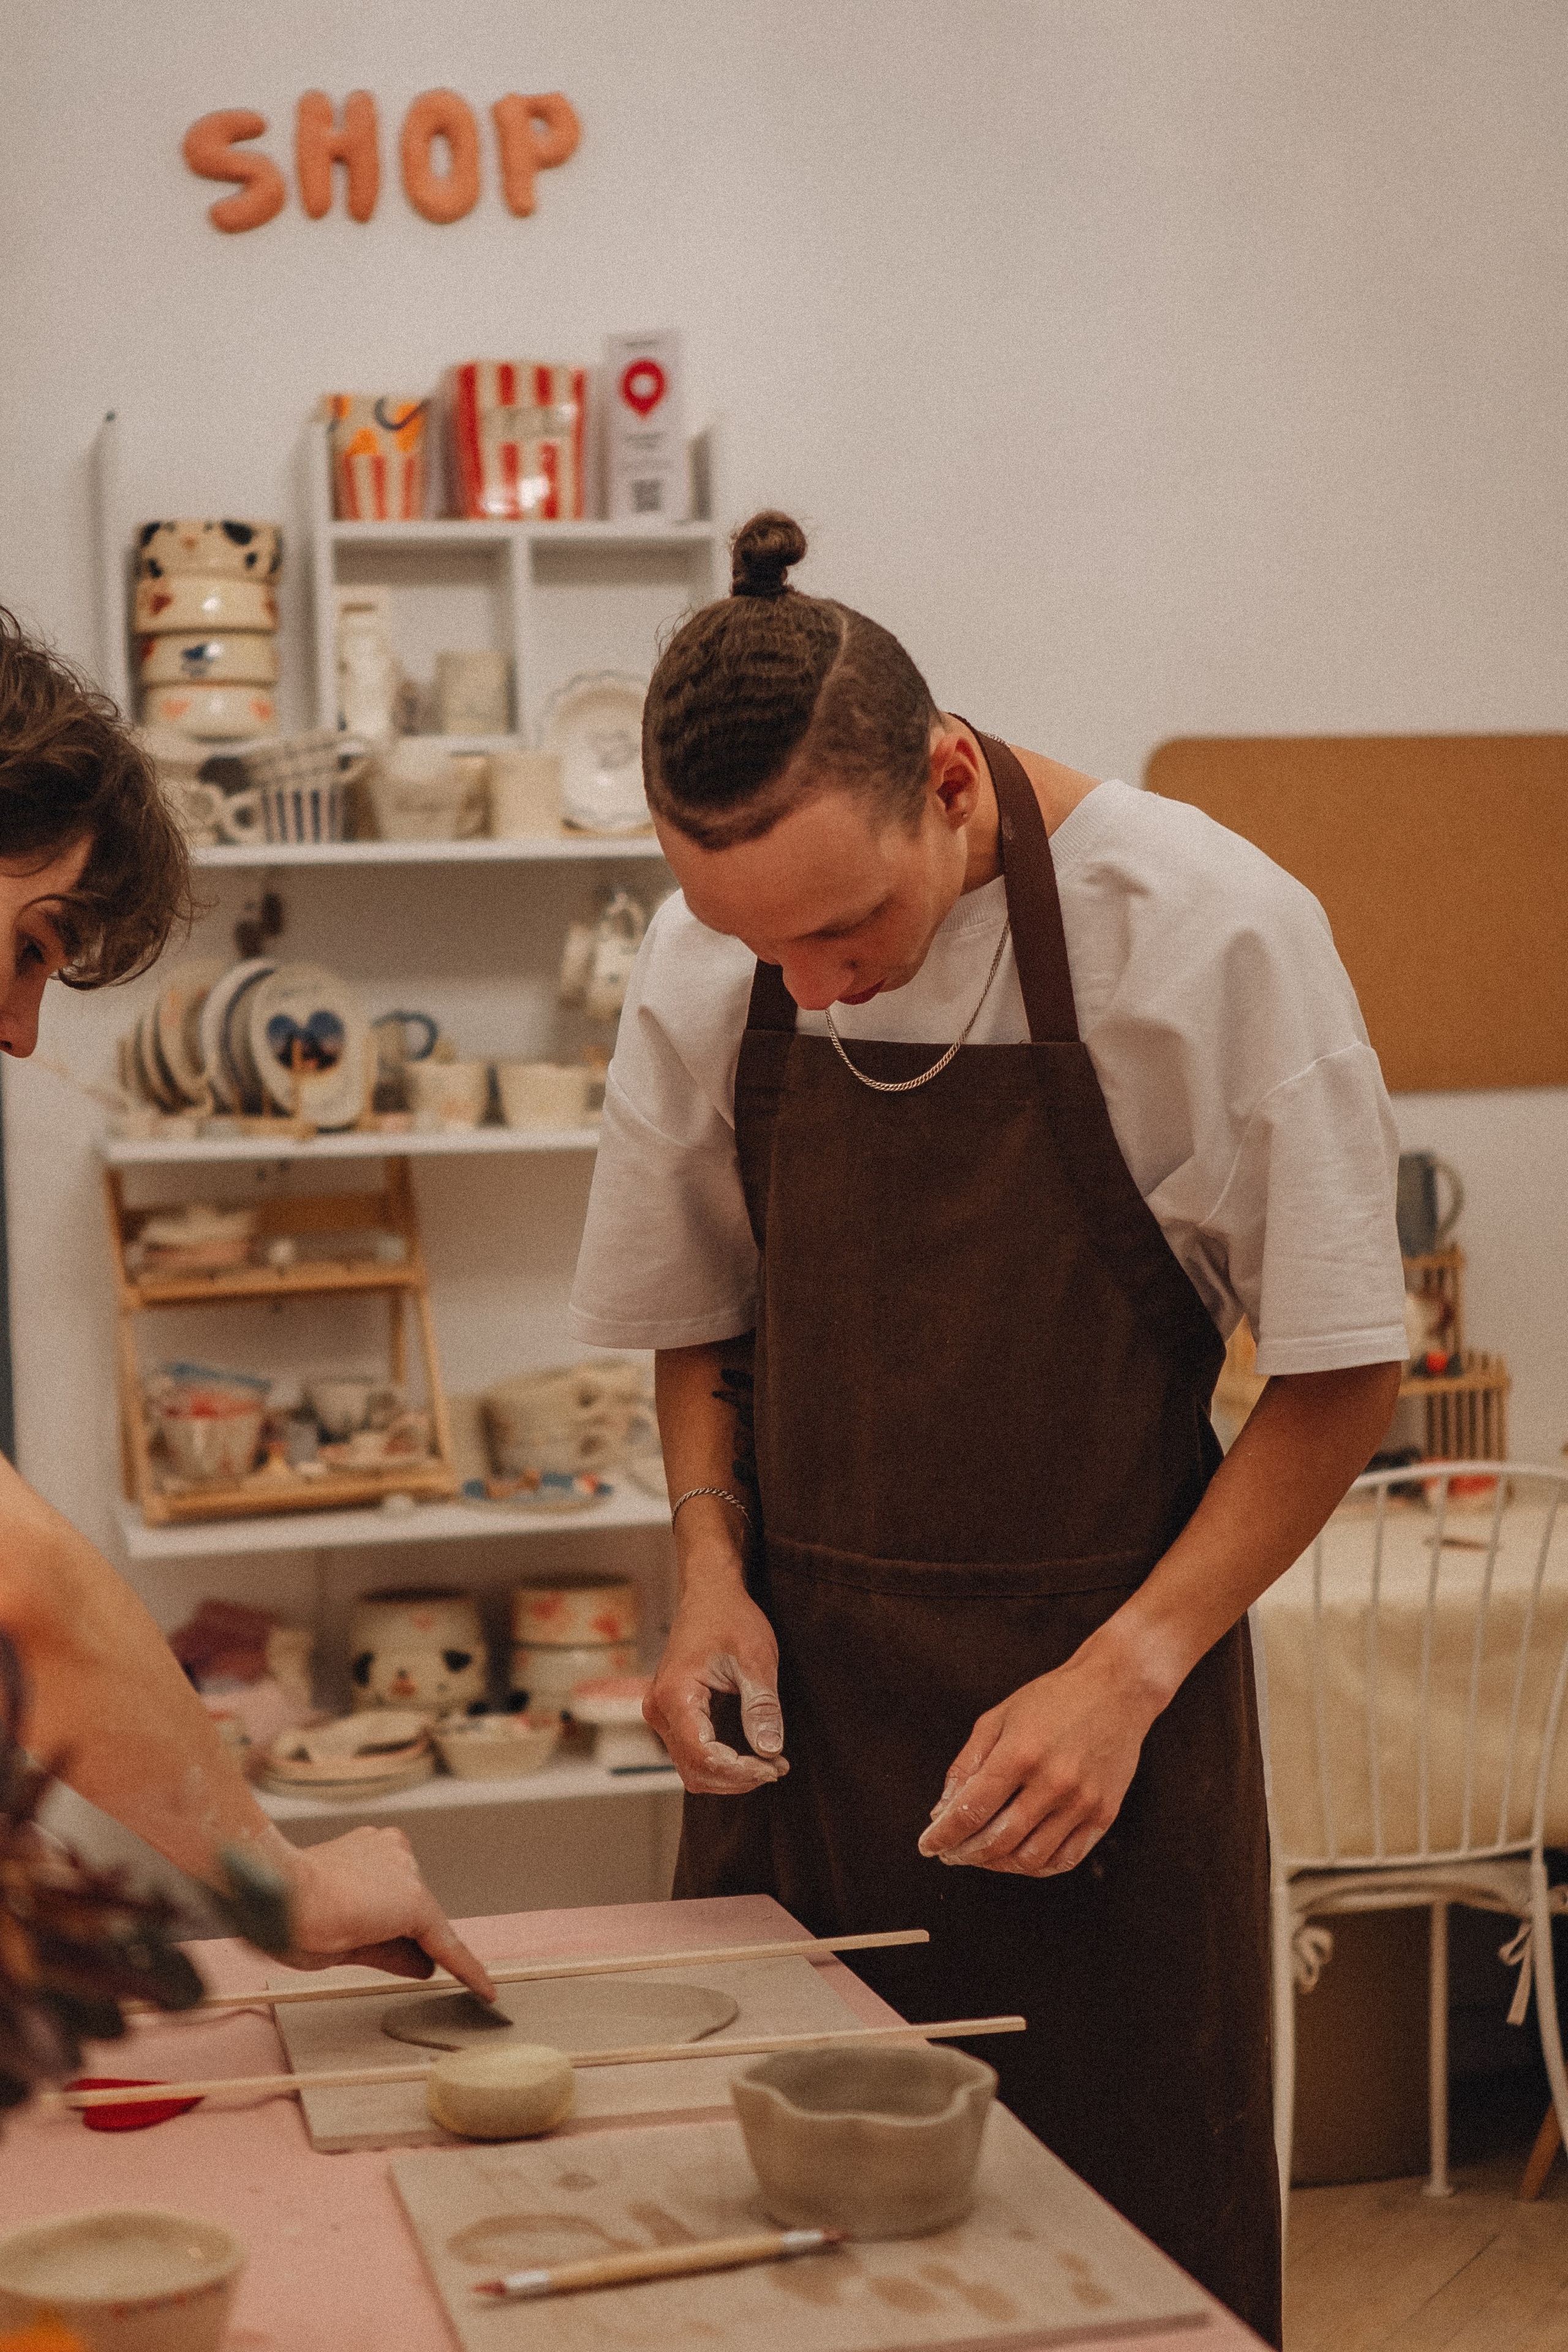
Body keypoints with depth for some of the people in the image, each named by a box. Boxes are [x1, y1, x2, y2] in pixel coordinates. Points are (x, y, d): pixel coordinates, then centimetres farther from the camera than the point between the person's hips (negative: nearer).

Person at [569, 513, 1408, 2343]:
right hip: (797, 1693, 3)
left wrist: (1128, 1670, -16)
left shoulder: (1207, 931, -15)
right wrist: (714, 1572, -3)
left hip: (1091, 1692, -3)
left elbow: (1339, 1373, -8)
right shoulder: (702, 963, -2)